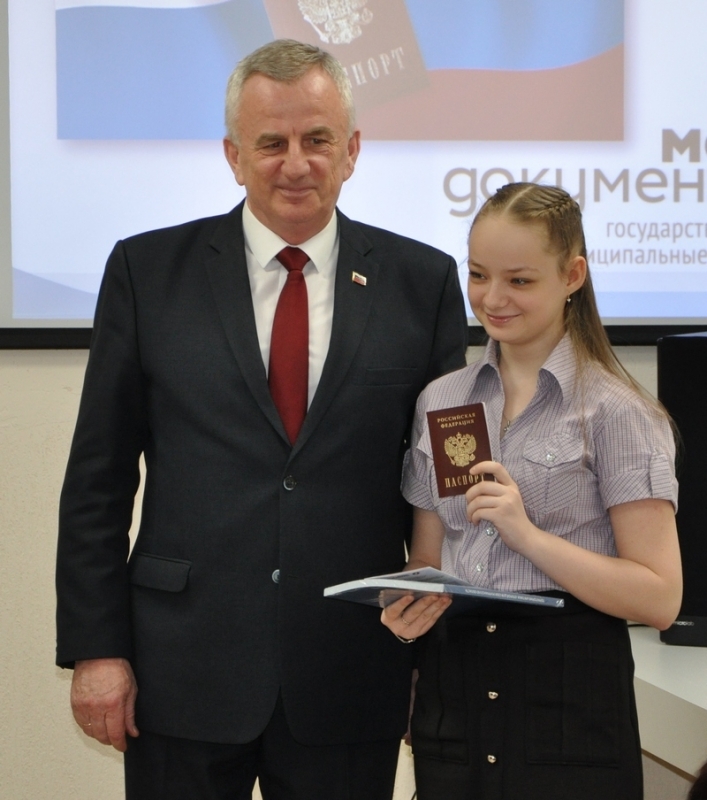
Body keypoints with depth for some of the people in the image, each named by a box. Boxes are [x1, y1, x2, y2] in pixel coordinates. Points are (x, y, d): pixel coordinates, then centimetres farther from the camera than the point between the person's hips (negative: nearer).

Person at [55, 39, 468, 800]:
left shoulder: (422, 281, 3)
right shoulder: (147, 271, 1)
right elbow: (97, 478, 1)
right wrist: (95, 647, -4)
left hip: (351, 678, 1)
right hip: (183, 671, 0)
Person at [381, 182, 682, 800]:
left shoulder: (617, 412, -6)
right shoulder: (441, 400, 10)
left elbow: (658, 598, -11)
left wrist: (528, 534, -20)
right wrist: (409, 604, -7)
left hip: (570, 686, -4)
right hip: (453, 684, 4)